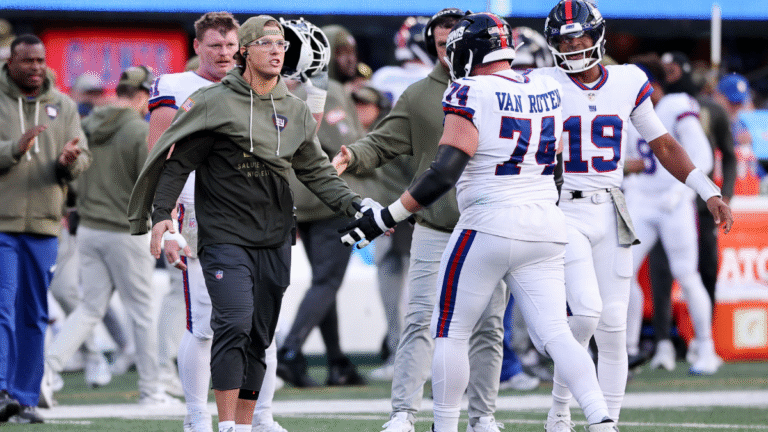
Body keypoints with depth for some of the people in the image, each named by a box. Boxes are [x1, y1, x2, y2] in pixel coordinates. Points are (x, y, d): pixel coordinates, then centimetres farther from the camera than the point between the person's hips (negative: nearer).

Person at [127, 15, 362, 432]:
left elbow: (317, 171, 17)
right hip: (225, 237, -6)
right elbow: (178, 161, -3)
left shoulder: (295, 111, 11)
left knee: (260, 335, 7)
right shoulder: (215, 103, -5)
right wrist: (162, 214, -12)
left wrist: (355, 205, 4)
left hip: (275, 241, 6)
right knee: (234, 324, -19)